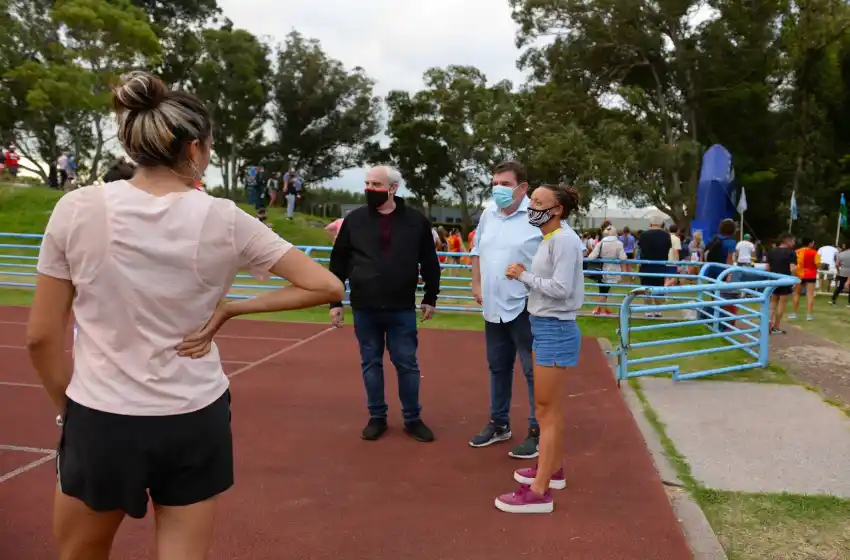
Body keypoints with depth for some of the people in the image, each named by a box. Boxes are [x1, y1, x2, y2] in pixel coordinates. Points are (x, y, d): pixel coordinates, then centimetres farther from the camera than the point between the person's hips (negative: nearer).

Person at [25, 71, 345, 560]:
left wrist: (70, 408, 12)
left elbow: (42, 336, -3)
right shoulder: (224, 220, -9)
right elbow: (326, 286, -5)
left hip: (101, 422, 1)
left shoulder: (78, 208, -8)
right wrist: (229, 310, -4)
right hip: (196, 423, 0)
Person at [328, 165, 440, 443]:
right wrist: (334, 301, 2)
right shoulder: (354, 220, 0)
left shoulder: (416, 220, -1)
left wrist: (430, 298, 7)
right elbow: (338, 262, 4)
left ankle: (412, 418, 22)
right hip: (364, 308, 1)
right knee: (371, 364, 11)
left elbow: (429, 262, 6)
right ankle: (377, 417, 25)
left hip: (402, 309, -1)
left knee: (407, 364, 7)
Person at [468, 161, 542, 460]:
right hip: (493, 307, 7)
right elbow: (477, 251, 20)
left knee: (533, 371, 1)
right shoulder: (488, 214, 9)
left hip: (525, 307, -7)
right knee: (498, 367, 18)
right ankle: (499, 424, 33)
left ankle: (537, 432, 13)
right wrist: (477, 285, 13)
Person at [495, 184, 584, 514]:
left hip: (555, 330, -9)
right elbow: (545, 284, 8)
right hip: (545, 328, 9)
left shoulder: (564, 239, -16)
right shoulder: (549, 239, 12)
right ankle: (554, 469, 34)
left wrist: (523, 275, -14)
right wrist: (524, 278, -8)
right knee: (549, 408, 19)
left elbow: (561, 289, -24)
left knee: (548, 410, -3)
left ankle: (539, 492, 5)